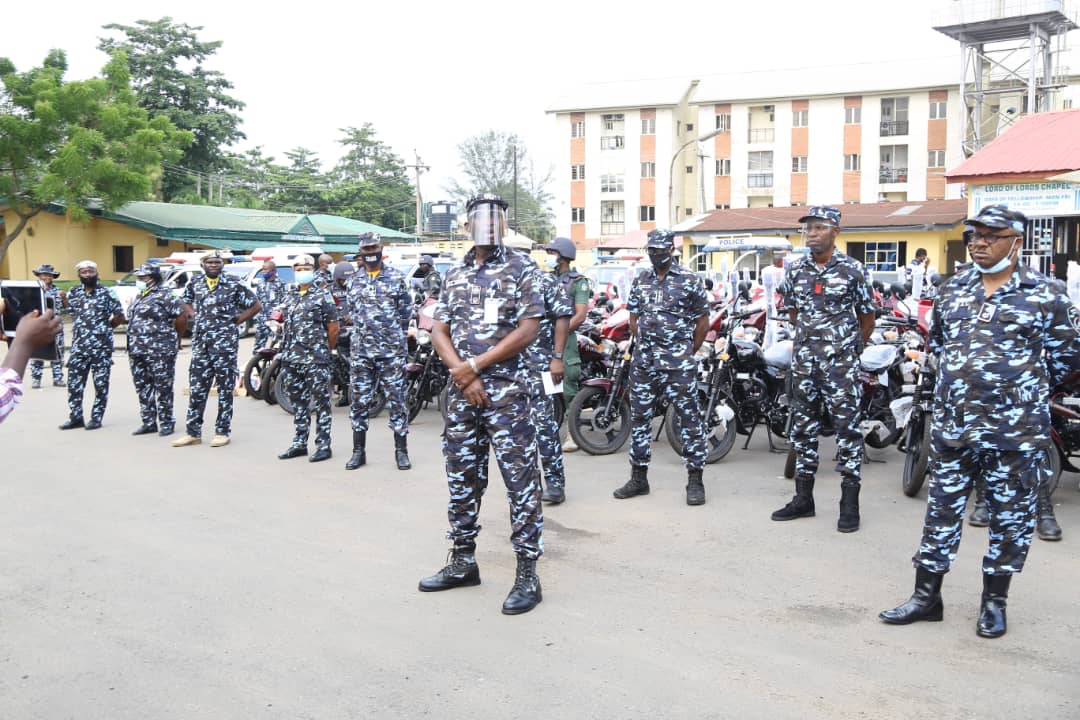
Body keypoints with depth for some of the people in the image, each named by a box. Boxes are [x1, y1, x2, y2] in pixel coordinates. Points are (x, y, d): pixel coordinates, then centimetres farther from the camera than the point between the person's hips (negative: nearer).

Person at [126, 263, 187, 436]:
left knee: (163, 388, -2)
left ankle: (166, 423, 6)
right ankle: (148, 423, 20)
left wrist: (175, 339, 0)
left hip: (160, 352, -9)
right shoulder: (138, 297, 18)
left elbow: (182, 317, -12)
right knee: (143, 388, 11)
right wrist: (132, 345, 18)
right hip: (138, 352, 9)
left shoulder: (164, 295, -9)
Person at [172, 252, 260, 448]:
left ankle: (223, 432, 10)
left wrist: (235, 321, -4)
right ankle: (193, 432, 13)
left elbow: (256, 306, 0)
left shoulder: (234, 284, -4)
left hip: (225, 345, -4)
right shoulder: (195, 283, 9)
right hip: (200, 344, 4)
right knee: (196, 389, 6)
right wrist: (195, 316, 10)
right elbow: (186, 301, 28)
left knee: (225, 390, 2)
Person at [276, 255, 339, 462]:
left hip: (316, 360, -6)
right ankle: (299, 443, 21)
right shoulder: (289, 296, 14)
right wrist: (290, 349, 16)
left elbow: (333, 328, -2)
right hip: (291, 358, 6)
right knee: (297, 402, 13)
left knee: (321, 402, -3)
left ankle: (323, 445, 1)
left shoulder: (323, 296, -3)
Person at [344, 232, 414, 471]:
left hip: (392, 350, -3)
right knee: (359, 400, 6)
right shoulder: (354, 280, 10)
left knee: (396, 399, 1)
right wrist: (361, 333, 12)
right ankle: (358, 451, 14)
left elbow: (406, 310, 5)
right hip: (360, 350, 3)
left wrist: (397, 336, 5)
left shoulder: (396, 277, 1)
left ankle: (401, 451, 8)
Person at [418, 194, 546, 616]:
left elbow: (528, 330, -10)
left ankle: (527, 575, 2)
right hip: (462, 391, 6)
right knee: (461, 479, 12)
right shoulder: (455, 275, 14)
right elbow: (439, 332, 9)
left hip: (506, 391, -6)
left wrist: (475, 366, -12)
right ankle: (462, 562, 25)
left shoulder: (521, 269, -2)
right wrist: (463, 375, -8)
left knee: (520, 481, -4)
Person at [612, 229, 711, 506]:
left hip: (678, 363, -5)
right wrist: (645, 346, 12)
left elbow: (702, 321, 2)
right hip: (643, 360, 5)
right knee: (639, 417, 8)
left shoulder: (689, 280, -3)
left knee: (689, 418, -2)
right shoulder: (640, 280, 11)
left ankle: (695, 480, 5)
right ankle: (638, 478, 19)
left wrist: (688, 353, 5)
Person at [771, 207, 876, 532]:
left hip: (841, 362, -5)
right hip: (804, 359, 5)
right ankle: (803, 498, 20)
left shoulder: (852, 269, -4)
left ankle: (850, 504, 4)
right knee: (803, 427, 10)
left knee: (847, 428, -3)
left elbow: (867, 317, 4)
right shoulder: (796, 270, 8)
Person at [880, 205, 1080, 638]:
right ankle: (926, 595, 19)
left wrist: (1024, 389, 6)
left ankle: (994, 601, 22)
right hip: (952, 424, 4)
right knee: (942, 509, 10)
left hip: (1015, 432, -4)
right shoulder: (953, 289, 8)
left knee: (1011, 516, 7)